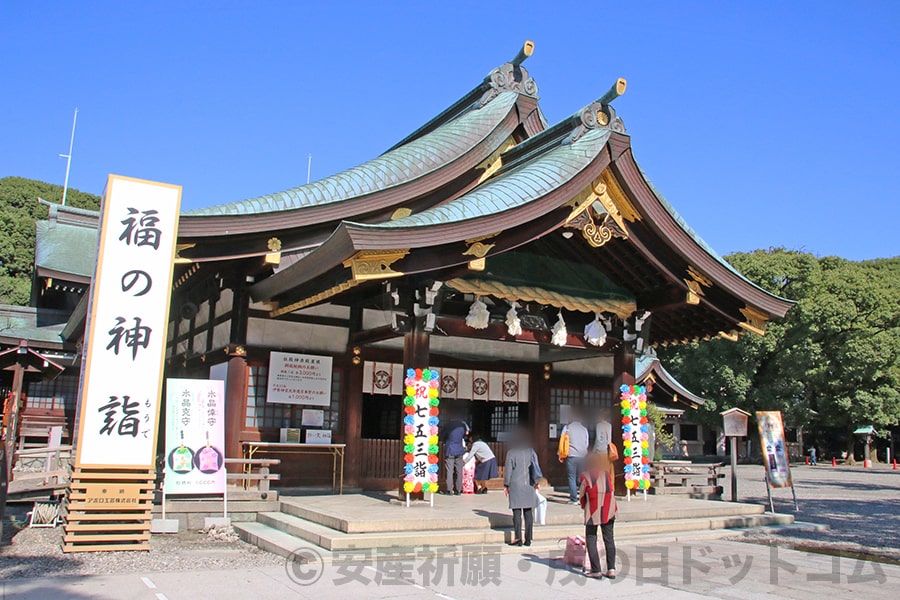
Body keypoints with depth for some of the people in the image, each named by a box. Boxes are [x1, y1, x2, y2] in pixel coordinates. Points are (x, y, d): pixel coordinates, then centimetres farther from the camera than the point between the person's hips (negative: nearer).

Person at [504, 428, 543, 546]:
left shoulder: (511, 453, -5)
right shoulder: (531, 451, 4)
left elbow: (508, 470, -4)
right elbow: (536, 467, 7)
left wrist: (506, 485, 4)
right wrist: (537, 482, 18)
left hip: (516, 485, -3)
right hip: (529, 485, 3)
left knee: (517, 512, 0)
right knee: (528, 512, 6)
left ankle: (518, 538, 0)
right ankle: (528, 539, 8)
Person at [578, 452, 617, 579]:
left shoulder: (585, 476, -3)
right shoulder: (606, 474, 7)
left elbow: (581, 495, 2)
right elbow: (610, 491, 11)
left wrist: (584, 506, 20)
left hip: (593, 512, -4)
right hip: (608, 511, 4)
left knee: (591, 540, 3)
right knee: (609, 539, 9)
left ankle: (596, 570, -1)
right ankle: (611, 569, 7)